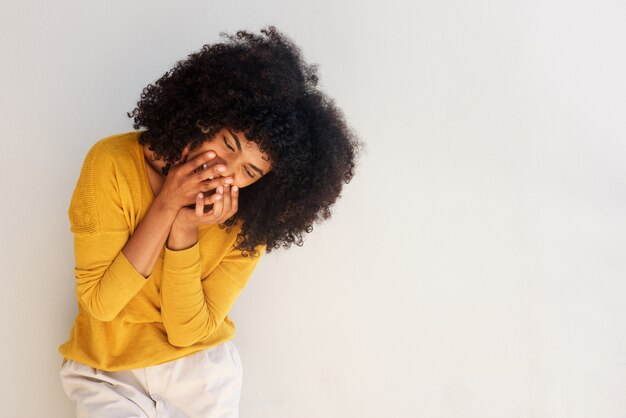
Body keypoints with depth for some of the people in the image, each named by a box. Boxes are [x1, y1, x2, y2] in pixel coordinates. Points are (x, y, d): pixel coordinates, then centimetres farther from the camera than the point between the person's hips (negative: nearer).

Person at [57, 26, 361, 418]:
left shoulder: (248, 223, -13)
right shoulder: (113, 164, -19)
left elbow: (187, 331, -14)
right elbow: (99, 303, -18)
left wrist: (184, 231, -27)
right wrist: (166, 206, -27)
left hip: (202, 369, 2)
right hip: (107, 372, -2)